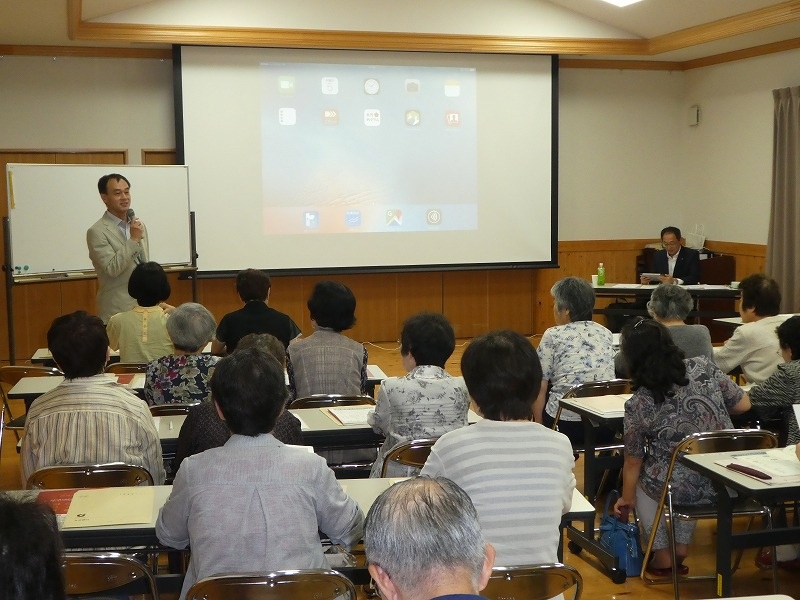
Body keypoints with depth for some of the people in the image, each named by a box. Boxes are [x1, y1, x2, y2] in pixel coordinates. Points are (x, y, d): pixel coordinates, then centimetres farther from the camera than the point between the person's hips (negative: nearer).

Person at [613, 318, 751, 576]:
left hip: (681, 491, -3)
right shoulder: (704, 368, -8)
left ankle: (661, 556, 27)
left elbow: (633, 462, -1)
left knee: (639, 476, 29)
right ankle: (681, 548, 34)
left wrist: (626, 498, 17)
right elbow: (743, 405, 3)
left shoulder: (637, 405, -13)